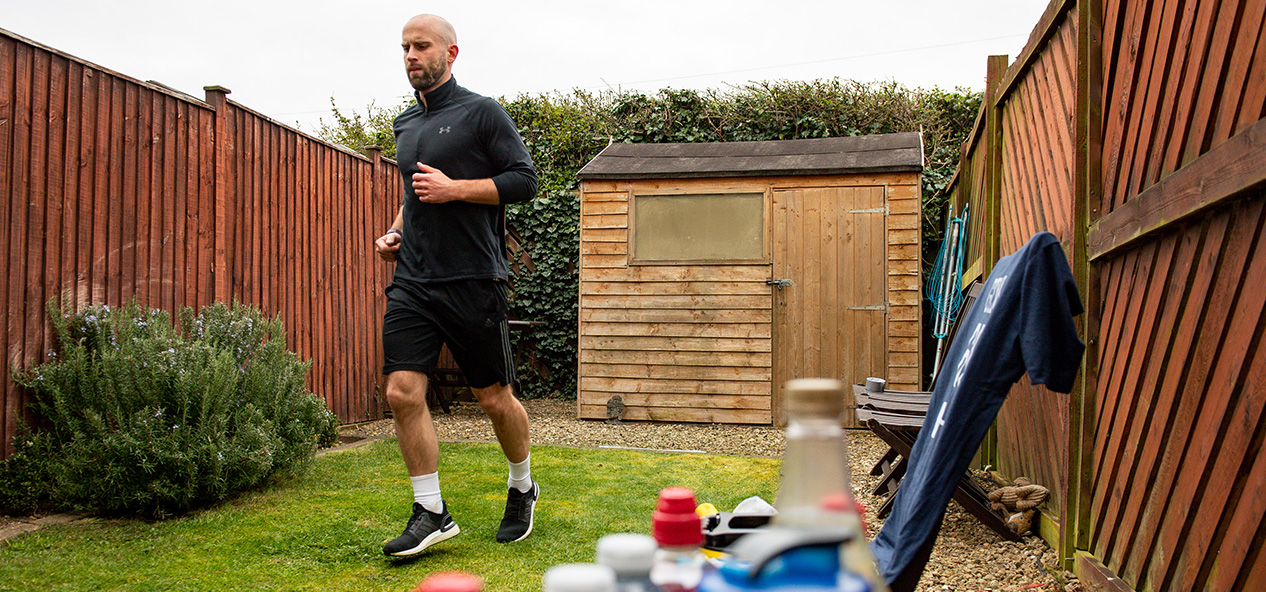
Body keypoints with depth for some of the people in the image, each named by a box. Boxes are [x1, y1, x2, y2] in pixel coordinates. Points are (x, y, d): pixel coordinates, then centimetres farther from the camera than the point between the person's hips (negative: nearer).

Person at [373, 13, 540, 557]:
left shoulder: (482, 113, -3)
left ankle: (523, 489, 30)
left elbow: (525, 180, -8)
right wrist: (396, 230, 14)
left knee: (494, 398, 4)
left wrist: (455, 189, -15)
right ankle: (431, 513, 6)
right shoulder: (405, 124, 18)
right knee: (402, 392, -6)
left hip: (473, 281, -5)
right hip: (412, 281, 6)